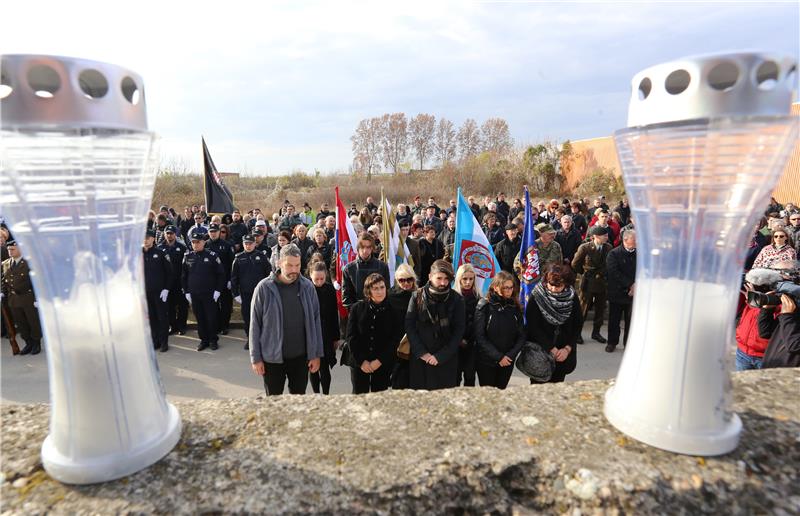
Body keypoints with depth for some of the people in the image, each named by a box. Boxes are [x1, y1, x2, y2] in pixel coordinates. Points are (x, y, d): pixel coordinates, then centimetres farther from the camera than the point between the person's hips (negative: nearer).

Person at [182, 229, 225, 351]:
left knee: (211, 318, 4)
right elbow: (183, 276, 11)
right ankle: (204, 340, 23)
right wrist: (186, 292, 6)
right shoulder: (188, 257, 3)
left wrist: (218, 290, -7)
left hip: (209, 294, -3)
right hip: (194, 295, 3)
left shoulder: (212, 255, -7)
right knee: (199, 318, 10)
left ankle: (213, 340, 19)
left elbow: (221, 274, -3)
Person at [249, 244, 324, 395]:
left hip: (301, 356, 2)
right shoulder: (264, 288, -11)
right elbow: (255, 325, -5)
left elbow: (315, 321, 0)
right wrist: (256, 358, -5)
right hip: (272, 357, -1)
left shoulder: (307, 287, -5)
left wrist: (316, 354, 0)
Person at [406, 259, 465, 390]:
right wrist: (421, 353, -9)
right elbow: (409, 326, -2)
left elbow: (459, 331, -4)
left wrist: (440, 356, -9)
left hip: (446, 360, 0)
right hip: (420, 358, 1)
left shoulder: (456, 299, -3)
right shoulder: (417, 297, -2)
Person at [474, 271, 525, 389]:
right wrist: (498, 357, -16)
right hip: (486, 362, -3)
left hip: (508, 362, 3)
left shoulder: (515, 307, 2)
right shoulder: (484, 306, -10)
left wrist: (510, 355, -12)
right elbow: (480, 337, -13)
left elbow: (521, 336, 2)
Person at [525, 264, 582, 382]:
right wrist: (551, 348, -14)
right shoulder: (536, 297, -12)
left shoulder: (572, 298, -4)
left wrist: (568, 348, -9)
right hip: (539, 351, -2)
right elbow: (533, 327, -13)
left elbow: (578, 325, 1)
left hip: (563, 354, 2)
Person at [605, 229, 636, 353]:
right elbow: (614, 273, -16)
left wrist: (636, 284, -13)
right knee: (614, 319, 9)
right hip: (617, 292, -2)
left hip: (633, 293, 2)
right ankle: (612, 342, 23)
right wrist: (630, 285, -18)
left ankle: (628, 343, 24)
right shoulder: (613, 254, -6)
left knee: (631, 320, 9)